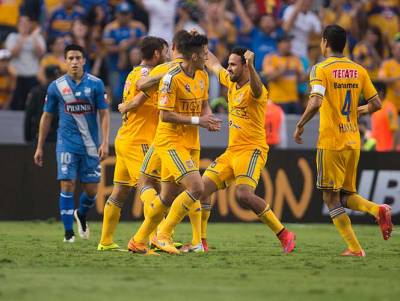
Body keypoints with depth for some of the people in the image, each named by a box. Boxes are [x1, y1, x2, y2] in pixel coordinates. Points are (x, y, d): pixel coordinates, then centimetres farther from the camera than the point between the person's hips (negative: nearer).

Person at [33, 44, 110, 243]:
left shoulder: (95, 84, 0)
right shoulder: (56, 86, 1)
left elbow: (104, 114, 1)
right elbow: (47, 117, 9)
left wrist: (105, 142, -9)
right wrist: (39, 147, 9)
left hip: (91, 144, 1)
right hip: (67, 143, -1)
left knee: (91, 190, 4)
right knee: (68, 185, -10)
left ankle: (81, 215, 35)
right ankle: (68, 232, -2)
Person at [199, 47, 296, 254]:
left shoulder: (252, 90, -14)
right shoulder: (231, 83, 12)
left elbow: (256, 89, -40)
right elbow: (214, 64, 30)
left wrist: (251, 66, -58)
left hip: (251, 150, -9)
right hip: (231, 151, 9)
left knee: (243, 194, -28)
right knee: (202, 188, 1)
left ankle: (284, 235, -19)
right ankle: (201, 241, 12)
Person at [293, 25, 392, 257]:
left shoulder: (321, 69, -8)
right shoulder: (359, 70, 8)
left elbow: (316, 102, -22)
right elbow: (376, 104, 8)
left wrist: (300, 125, -8)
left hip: (331, 142, -6)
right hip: (354, 141, 6)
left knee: (331, 198, 2)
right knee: (346, 195, 17)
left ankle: (355, 248, -6)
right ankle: (378, 210, -12)